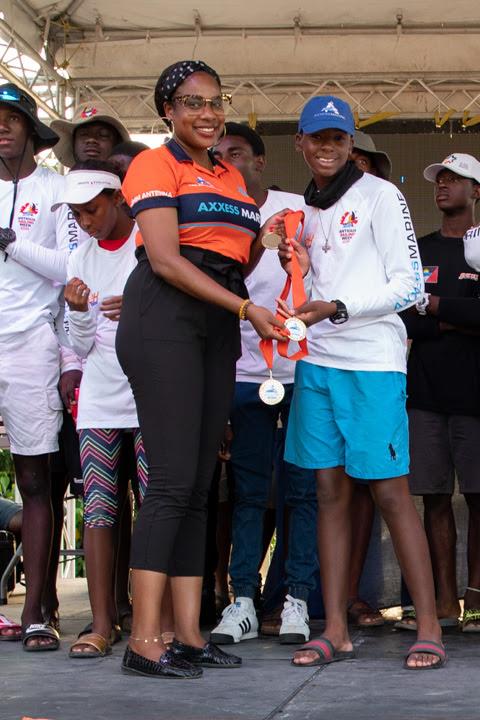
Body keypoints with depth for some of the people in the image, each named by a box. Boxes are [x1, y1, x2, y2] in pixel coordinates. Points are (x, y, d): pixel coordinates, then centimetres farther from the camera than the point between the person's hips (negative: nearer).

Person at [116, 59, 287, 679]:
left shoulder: (231, 178, 23)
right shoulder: (155, 165, 0)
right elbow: (165, 259, -11)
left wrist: (263, 243, 2)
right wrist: (246, 308, -15)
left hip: (218, 326, 8)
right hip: (164, 320, -8)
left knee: (198, 487, 3)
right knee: (172, 481, -14)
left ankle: (189, 635, 4)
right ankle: (143, 643, -14)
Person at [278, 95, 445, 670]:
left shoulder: (379, 196, -1)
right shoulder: (306, 210, 18)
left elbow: (409, 285, -7)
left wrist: (337, 309, -16)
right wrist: (295, 269, 4)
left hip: (373, 361, -6)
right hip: (317, 362, 6)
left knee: (390, 491, -9)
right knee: (330, 492, 3)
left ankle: (429, 628, -4)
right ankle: (335, 631, 5)